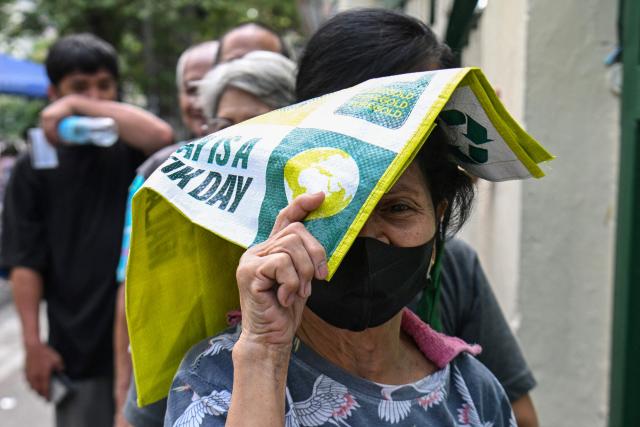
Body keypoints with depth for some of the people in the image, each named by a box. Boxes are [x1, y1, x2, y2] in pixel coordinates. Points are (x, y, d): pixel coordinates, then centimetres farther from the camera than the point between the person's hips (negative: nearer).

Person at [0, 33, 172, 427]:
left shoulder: (129, 152, 4)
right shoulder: (35, 168, 4)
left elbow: (161, 136, -21)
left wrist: (81, 106, -15)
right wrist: (33, 342, -7)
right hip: (77, 351, 0)